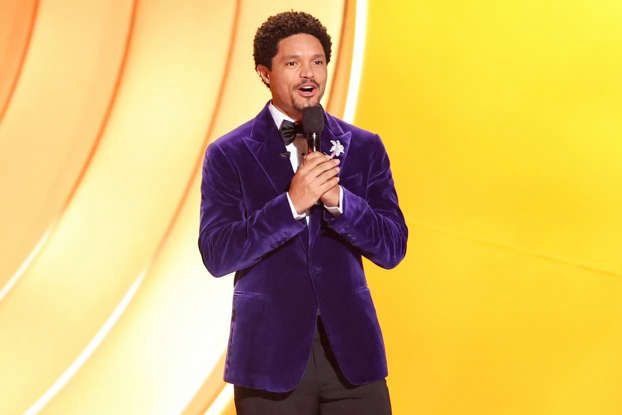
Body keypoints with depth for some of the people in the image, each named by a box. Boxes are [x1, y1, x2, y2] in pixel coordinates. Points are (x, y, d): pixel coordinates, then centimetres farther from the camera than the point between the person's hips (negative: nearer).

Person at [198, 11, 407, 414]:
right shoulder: (229, 154, -1)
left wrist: (338, 199, -16)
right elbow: (217, 255, -10)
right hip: (271, 355, -2)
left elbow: (393, 248, 1)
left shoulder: (364, 147, 6)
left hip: (351, 353, 2)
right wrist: (291, 203, -20)